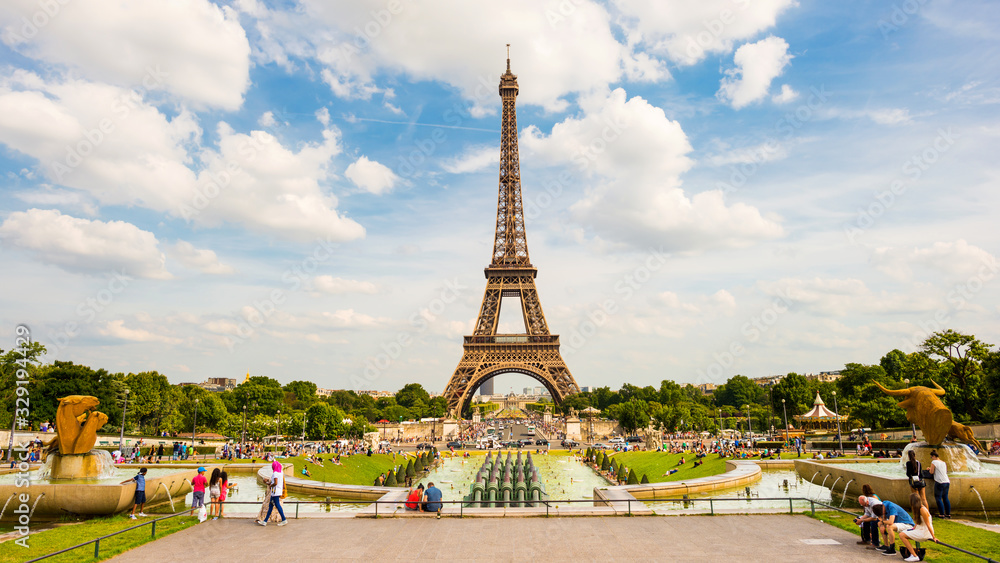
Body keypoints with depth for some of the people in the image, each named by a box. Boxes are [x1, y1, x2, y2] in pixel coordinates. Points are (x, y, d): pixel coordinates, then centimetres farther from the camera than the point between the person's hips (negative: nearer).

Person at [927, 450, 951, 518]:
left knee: (938, 498, -1)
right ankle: (948, 514, 15)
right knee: (945, 498, 14)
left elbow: (931, 472, -5)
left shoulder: (934, 462, -5)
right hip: (947, 481, 7)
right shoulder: (943, 462, 15)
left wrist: (930, 469, 17)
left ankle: (942, 514, -4)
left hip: (939, 482, -7)